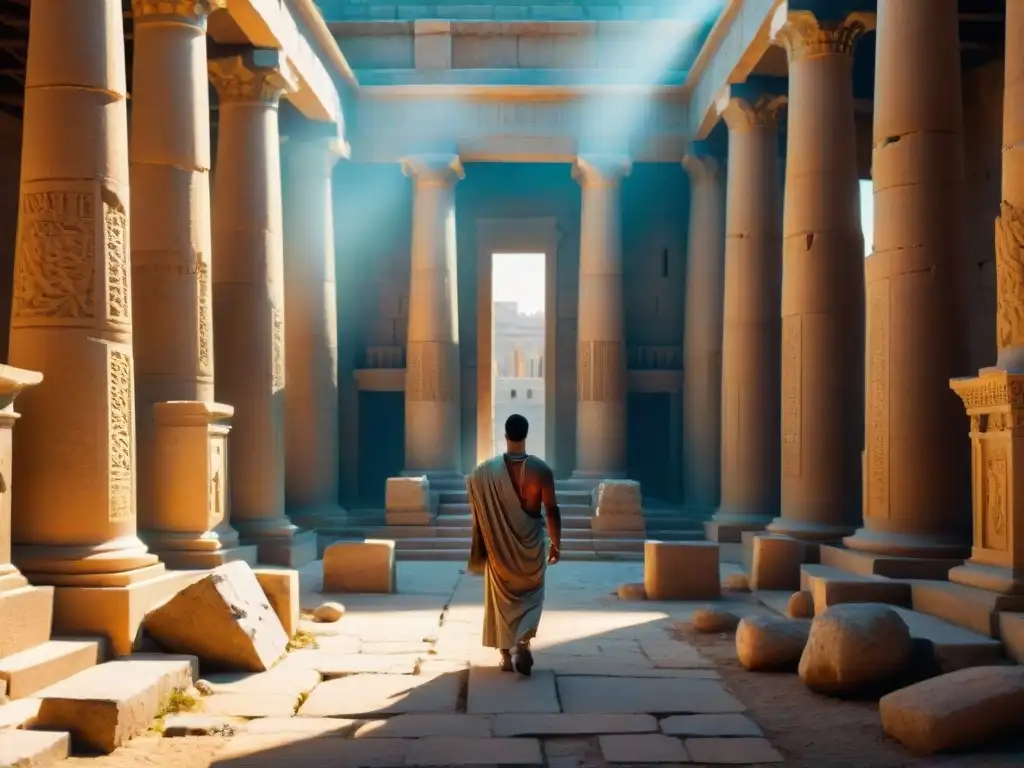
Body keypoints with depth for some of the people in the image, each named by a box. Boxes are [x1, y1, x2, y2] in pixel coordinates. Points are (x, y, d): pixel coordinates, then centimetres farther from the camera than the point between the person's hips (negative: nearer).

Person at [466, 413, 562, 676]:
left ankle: (506, 654, 18)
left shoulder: (488, 470, -9)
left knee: (502, 598, 14)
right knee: (531, 596, 12)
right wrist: (555, 544, 2)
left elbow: (471, 484, 10)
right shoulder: (541, 470, -13)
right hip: (530, 545, -1)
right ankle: (522, 642, -10)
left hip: (499, 545, 1)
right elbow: (552, 510, -9)